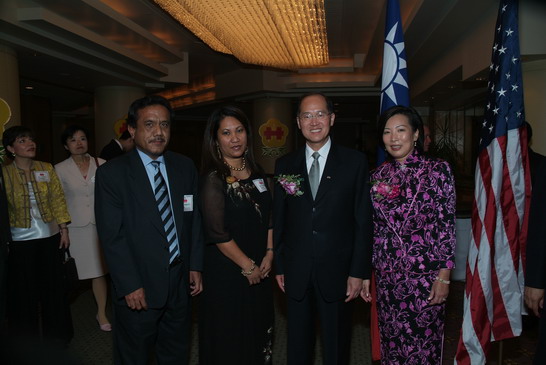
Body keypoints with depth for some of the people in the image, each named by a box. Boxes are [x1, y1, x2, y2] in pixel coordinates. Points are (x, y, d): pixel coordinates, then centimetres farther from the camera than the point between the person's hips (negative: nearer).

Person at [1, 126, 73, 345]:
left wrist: (64, 229, -2)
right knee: (24, 290, 12)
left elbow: (58, 200, 2)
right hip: (20, 240, -1)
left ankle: (56, 333, 28)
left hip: (50, 236, 1)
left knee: (53, 286, 10)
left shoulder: (47, 169, 1)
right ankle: (26, 336, 32)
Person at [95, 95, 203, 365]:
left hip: (180, 282, 4)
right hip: (139, 286, -3)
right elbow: (111, 236, -12)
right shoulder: (111, 173, -10)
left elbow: (194, 220, 7)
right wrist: (130, 286, -14)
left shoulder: (185, 167, 3)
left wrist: (195, 266, 3)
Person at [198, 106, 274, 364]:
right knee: (230, 337, 8)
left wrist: (269, 254, -1)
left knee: (259, 331, 18)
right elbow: (217, 233, -17)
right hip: (226, 272, -6)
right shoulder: (214, 179, -14)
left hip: (259, 271, 6)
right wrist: (247, 266, -11)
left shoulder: (257, 174, 5)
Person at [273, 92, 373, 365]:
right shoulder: (285, 165, 4)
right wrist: (279, 266, 6)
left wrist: (359, 271, -7)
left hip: (337, 271, -2)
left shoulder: (355, 162, -2)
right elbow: (278, 220, 7)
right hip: (296, 272, 2)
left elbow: (363, 221, -4)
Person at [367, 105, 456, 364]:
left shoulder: (437, 170, -6)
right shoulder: (379, 175, 5)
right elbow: (374, 227, 9)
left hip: (425, 273, -3)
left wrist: (444, 275, -10)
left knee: (424, 344, 8)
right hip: (386, 275, 4)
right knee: (391, 341, 14)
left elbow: (447, 225, -7)